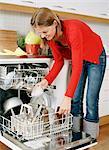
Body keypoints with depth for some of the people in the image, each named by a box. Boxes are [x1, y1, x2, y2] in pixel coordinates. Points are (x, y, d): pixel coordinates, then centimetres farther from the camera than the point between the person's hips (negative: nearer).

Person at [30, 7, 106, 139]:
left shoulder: (73, 30, -38)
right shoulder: (50, 36, -17)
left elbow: (77, 67, -41)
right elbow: (59, 61, -9)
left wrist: (67, 97, -46)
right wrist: (47, 80, -25)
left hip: (95, 58, -6)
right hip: (78, 59, 6)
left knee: (91, 101, -6)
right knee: (75, 99, 2)